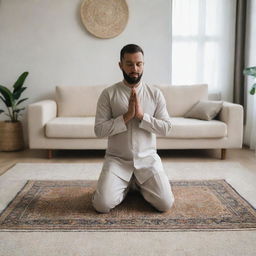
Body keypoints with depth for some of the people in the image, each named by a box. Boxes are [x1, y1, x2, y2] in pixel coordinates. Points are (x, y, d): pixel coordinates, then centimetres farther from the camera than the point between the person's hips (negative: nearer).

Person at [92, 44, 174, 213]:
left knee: (165, 204, -13)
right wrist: (126, 116, -19)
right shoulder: (108, 94, -4)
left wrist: (142, 115, -17)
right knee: (102, 205, -17)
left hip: (148, 159, 1)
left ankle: (139, 184, 19)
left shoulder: (155, 93, 1)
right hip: (117, 159, -1)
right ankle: (127, 184, 15)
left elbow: (166, 128, -4)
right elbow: (99, 130, -9)